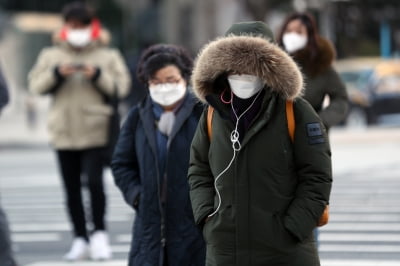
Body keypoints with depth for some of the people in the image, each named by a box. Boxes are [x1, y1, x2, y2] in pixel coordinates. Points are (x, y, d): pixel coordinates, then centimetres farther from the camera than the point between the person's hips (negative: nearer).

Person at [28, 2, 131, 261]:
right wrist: (57, 73, -12)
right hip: (64, 132, 3)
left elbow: (121, 87, -3)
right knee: (72, 188, 7)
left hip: (96, 131, -3)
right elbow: (36, 85, 3)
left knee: (94, 181, -15)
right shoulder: (51, 55, 11)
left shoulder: (108, 55, 4)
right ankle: (81, 239, 15)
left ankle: (99, 234, -1)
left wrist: (97, 75, -15)